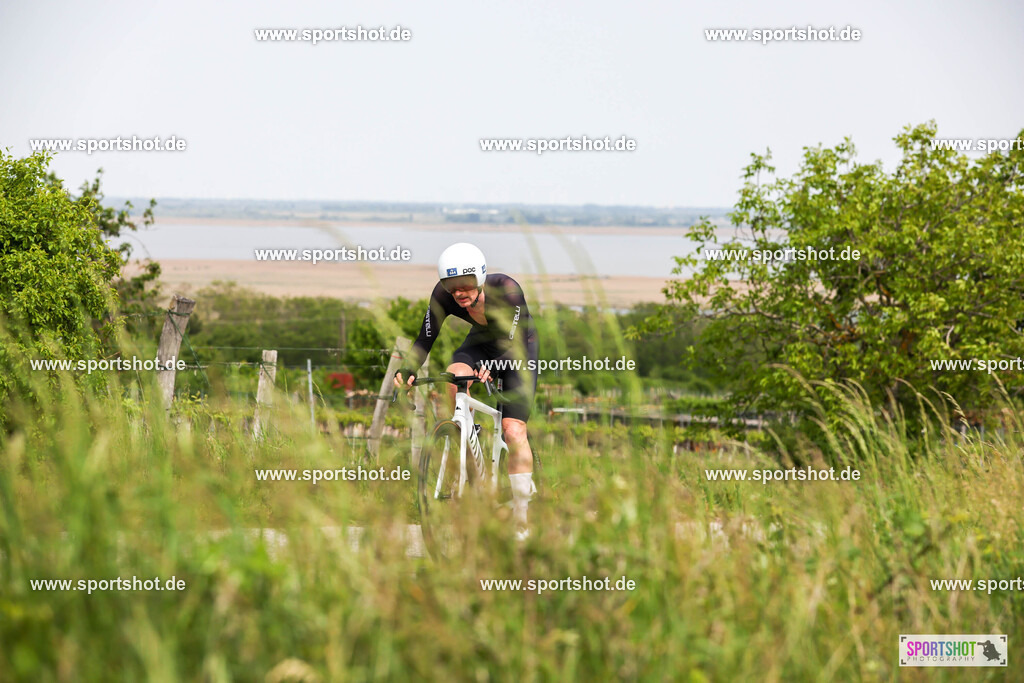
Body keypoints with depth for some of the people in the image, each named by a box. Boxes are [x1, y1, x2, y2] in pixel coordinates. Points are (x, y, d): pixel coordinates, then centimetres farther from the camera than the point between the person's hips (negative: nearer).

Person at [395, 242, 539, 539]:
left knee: (514, 431, -16)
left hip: (518, 348, -3)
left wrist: (491, 367, -58)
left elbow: (513, 341, -39)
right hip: (481, 342, 3)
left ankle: (521, 520, -8)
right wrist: (408, 370, -43)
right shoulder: (443, 295, -25)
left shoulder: (506, 289, -35)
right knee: (455, 376, -34)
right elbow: (425, 339, -24)